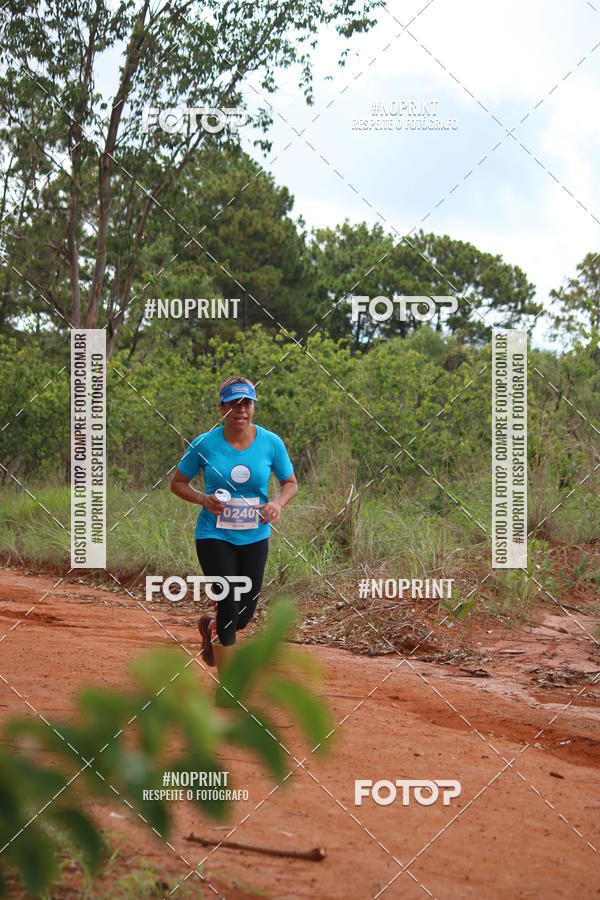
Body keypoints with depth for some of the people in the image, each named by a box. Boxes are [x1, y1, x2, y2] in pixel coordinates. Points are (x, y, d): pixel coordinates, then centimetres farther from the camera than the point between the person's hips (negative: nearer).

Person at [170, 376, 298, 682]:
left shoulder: (271, 442, -4)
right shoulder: (204, 444, -8)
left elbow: (290, 483, 9)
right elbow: (177, 482, 3)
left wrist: (278, 503, -12)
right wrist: (202, 498, -16)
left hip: (254, 538, 3)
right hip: (214, 536, -3)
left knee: (246, 613, 7)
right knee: (229, 606, -11)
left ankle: (210, 628, 44)